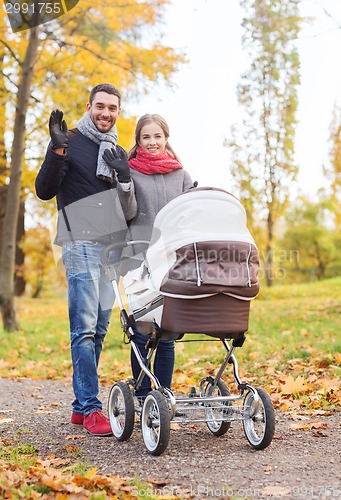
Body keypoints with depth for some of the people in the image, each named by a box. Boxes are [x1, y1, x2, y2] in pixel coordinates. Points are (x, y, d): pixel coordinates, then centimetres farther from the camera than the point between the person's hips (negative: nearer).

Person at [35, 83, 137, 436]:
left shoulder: (119, 154, 19)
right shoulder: (69, 143, 4)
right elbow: (44, 191, -7)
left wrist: (125, 182, 0)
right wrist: (57, 150, -17)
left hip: (112, 247, 6)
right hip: (81, 245, -6)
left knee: (99, 328, 6)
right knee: (84, 328, -11)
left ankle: (80, 406, 13)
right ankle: (91, 409, -8)